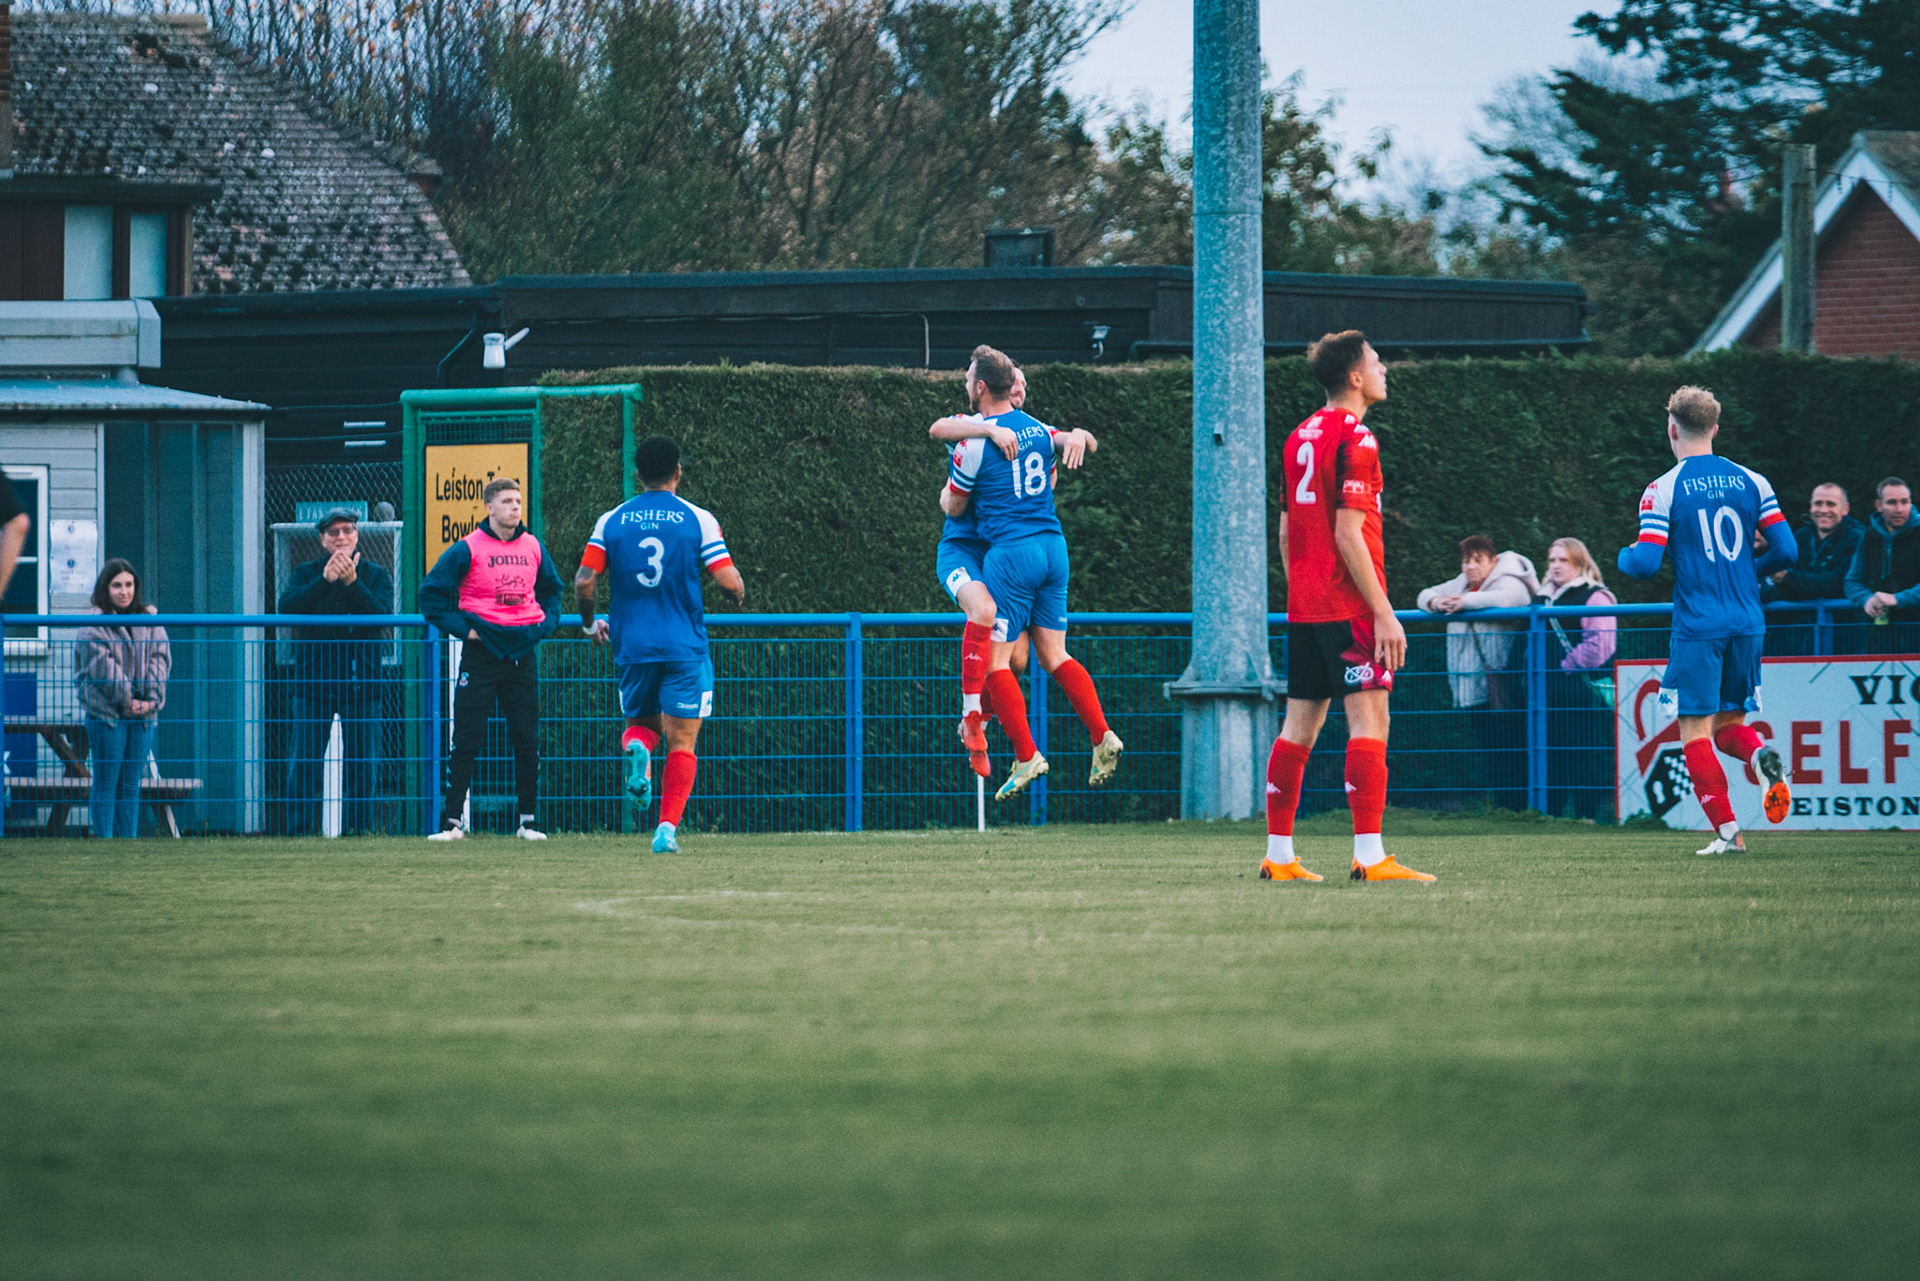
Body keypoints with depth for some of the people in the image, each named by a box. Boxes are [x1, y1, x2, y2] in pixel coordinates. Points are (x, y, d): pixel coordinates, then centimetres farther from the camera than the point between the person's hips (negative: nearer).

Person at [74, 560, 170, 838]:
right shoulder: (94, 624, -4)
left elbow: (161, 658, 6)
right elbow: (101, 666, -11)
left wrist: (151, 698, -7)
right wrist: (127, 700, -14)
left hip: (143, 713, 4)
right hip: (106, 712, -4)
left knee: (131, 784, 7)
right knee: (106, 784, -2)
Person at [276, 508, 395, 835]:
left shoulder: (376, 575, 8)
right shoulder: (306, 573, 10)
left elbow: (383, 615, -9)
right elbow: (287, 608, -9)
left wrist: (352, 582, -18)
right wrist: (325, 580, -17)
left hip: (361, 681, 0)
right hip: (312, 681, 0)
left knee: (361, 764, 0)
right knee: (302, 762, -3)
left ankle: (358, 828, 7)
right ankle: (298, 831, 0)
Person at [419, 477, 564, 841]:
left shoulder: (533, 548, 8)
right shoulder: (467, 549, -5)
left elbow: (552, 590, 25)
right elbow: (431, 593, -2)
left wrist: (545, 624, 9)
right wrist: (462, 628, -8)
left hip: (522, 650, 4)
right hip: (481, 650, -4)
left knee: (527, 740, 4)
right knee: (466, 739, -4)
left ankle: (529, 820, 11)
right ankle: (452, 820, 0)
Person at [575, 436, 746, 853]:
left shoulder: (611, 521, 2)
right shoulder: (698, 520, -3)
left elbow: (584, 582, -3)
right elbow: (729, 582, -7)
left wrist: (590, 624, 16)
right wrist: (740, 592, 17)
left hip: (631, 647, 2)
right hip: (685, 648, -2)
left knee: (641, 722, 21)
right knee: (681, 744, 4)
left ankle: (636, 748, -14)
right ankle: (668, 827, -9)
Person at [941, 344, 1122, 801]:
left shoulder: (975, 441, -9)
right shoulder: (1039, 430, 10)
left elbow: (953, 506, 3)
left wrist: (944, 493, 24)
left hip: (1011, 552, -7)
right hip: (1053, 544, 7)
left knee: (995, 660, 0)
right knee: (1053, 654, 10)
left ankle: (1026, 755, -6)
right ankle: (1102, 736, -3)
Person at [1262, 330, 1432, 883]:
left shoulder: (1301, 437, 15)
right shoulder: (1354, 438, -12)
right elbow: (1348, 535, -17)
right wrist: (1384, 613, -17)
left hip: (1304, 607, 9)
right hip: (1349, 605, -9)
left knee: (1300, 725, 10)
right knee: (1369, 721, -9)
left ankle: (1279, 855, 11)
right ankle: (1370, 855, -14)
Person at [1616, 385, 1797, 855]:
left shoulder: (1662, 491, -6)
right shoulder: (1752, 482, 5)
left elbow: (1646, 564, -12)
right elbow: (1786, 550, 3)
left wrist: (1624, 556, 12)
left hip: (1697, 628, -4)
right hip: (1748, 623, 4)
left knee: (1695, 732, 2)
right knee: (1730, 723, 17)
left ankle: (1727, 831, -7)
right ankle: (1763, 756, -16)